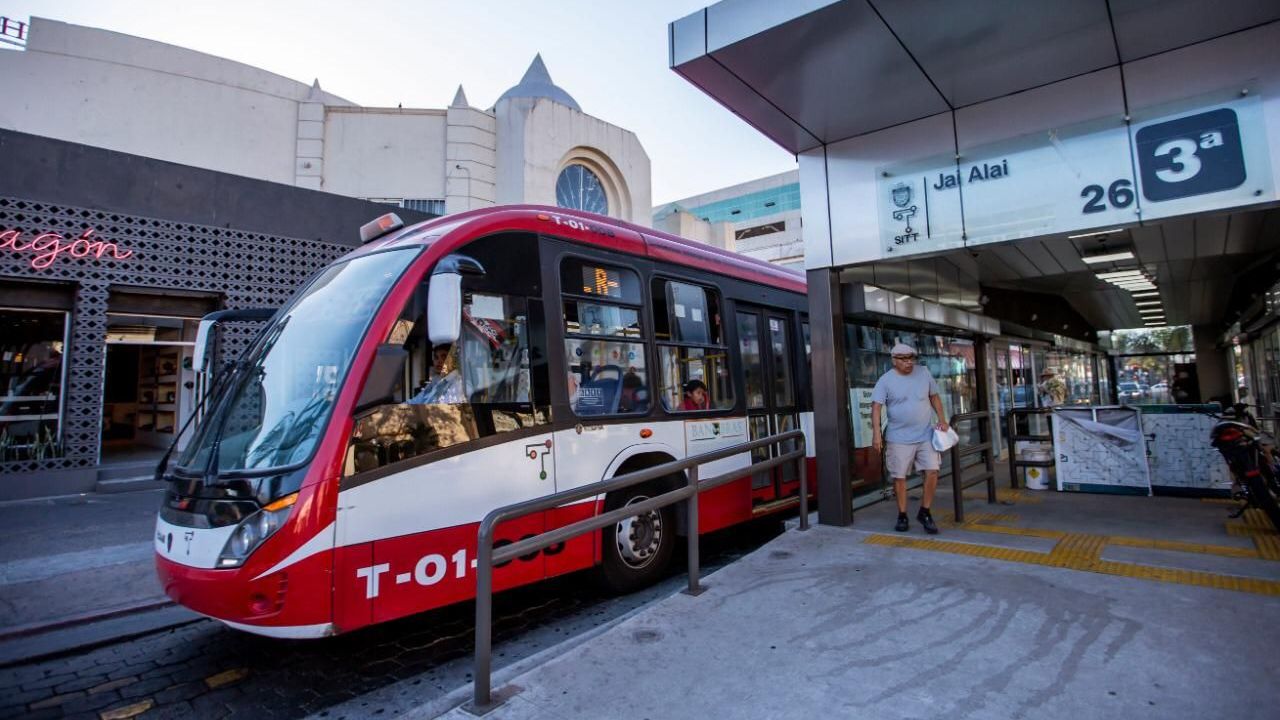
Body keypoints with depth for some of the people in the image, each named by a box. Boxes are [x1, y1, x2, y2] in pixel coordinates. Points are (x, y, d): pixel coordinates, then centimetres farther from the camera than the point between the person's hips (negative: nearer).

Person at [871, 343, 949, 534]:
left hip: (925, 435, 3)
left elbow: (934, 396, 15)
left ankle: (925, 513, 14)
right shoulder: (885, 380, -7)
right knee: (899, 477, 4)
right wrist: (876, 434, -23)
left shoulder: (924, 373, 4)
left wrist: (942, 419, 5)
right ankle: (902, 516, 19)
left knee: (932, 471, -5)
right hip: (899, 438, -3)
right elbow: (876, 407, -13)